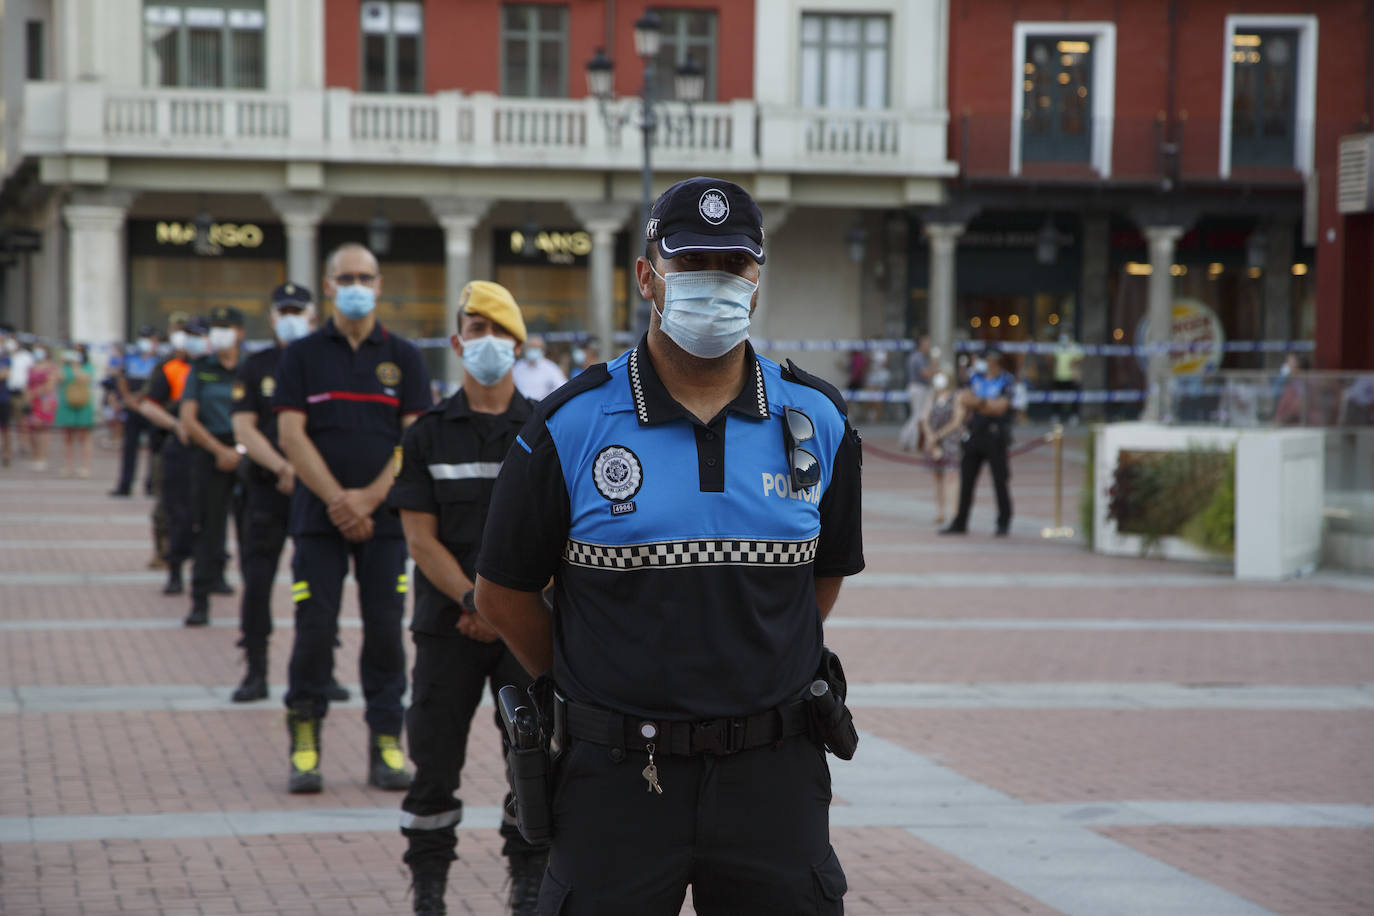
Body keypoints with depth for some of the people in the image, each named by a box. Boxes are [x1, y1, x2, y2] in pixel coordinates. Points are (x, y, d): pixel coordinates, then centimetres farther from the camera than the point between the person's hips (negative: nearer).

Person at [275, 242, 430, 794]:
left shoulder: (402, 357, 8)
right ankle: (305, 744, 5)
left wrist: (369, 497, -11)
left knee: (385, 629, 0)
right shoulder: (302, 356, 5)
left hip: (385, 516, 1)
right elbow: (292, 437, -2)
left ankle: (386, 746, 7)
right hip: (319, 516, -1)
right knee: (315, 628, -4)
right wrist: (337, 500, -12)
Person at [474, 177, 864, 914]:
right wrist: (585, 684, 10)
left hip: (772, 776, 2)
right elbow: (502, 592, 4)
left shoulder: (816, 420, 4)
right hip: (617, 777, -2)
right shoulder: (569, 426, -4)